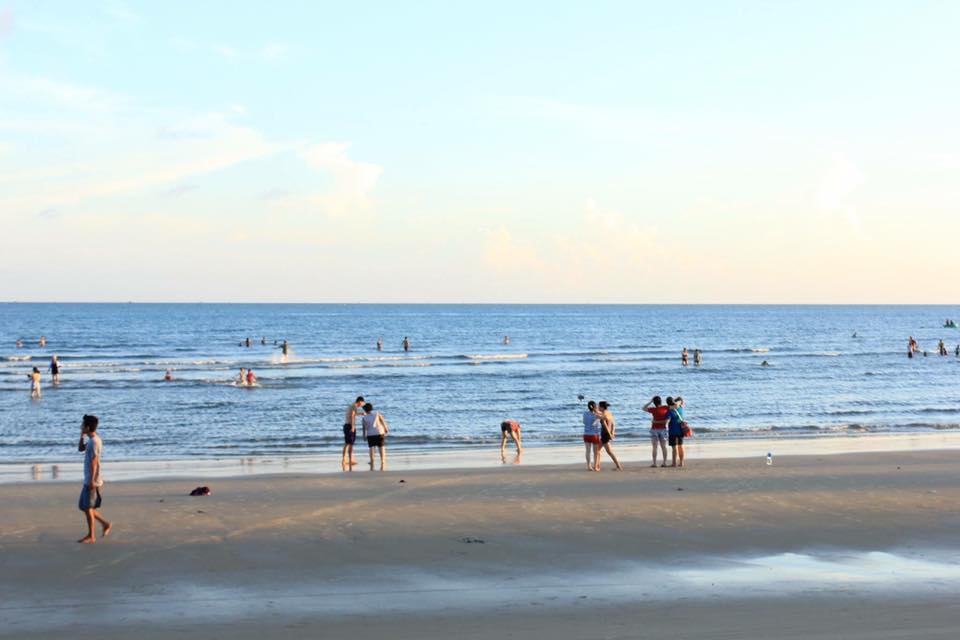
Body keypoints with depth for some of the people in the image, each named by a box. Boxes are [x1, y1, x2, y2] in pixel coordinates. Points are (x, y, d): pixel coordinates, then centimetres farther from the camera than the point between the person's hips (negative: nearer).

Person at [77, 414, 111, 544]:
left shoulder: (94, 442, -18)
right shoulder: (91, 441, 12)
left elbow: (94, 462, -21)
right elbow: (80, 449, 26)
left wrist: (92, 481, -23)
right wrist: (82, 436, 12)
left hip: (92, 481, -10)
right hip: (88, 480, 10)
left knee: (87, 507, -3)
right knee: (84, 506, 14)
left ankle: (91, 536, 4)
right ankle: (105, 524, 19)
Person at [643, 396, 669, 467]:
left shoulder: (653, 410, -12)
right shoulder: (666, 408, -5)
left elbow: (644, 408, 0)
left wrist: (650, 401, 1)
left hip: (654, 429, -3)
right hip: (663, 429, 3)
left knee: (655, 447, -1)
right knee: (663, 447, 9)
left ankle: (654, 463, -4)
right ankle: (664, 462, 7)